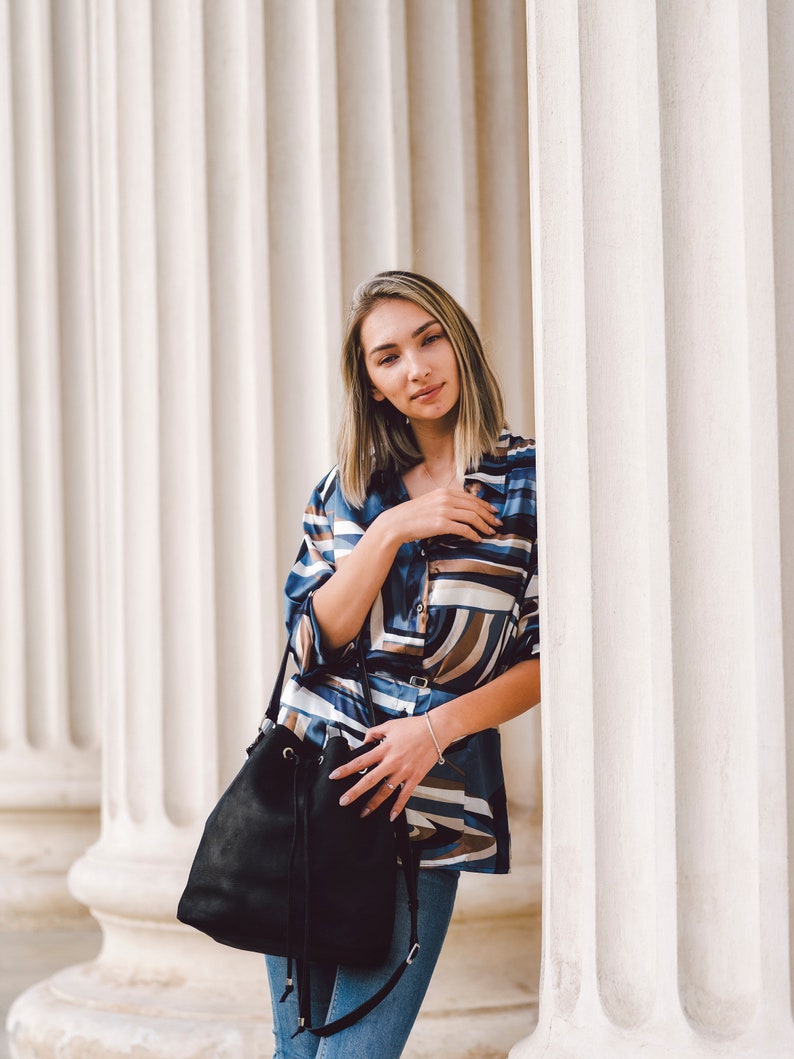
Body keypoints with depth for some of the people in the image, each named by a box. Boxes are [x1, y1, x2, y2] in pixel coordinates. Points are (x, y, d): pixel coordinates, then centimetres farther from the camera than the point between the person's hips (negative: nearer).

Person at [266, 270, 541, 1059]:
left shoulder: (525, 482, -2)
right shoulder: (346, 488, 9)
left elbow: (549, 655, -3)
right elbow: (311, 637, -1)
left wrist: (437, 728, -14)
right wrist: (391, 530, -12)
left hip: (428, 800, -4)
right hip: (307, 784, 4)